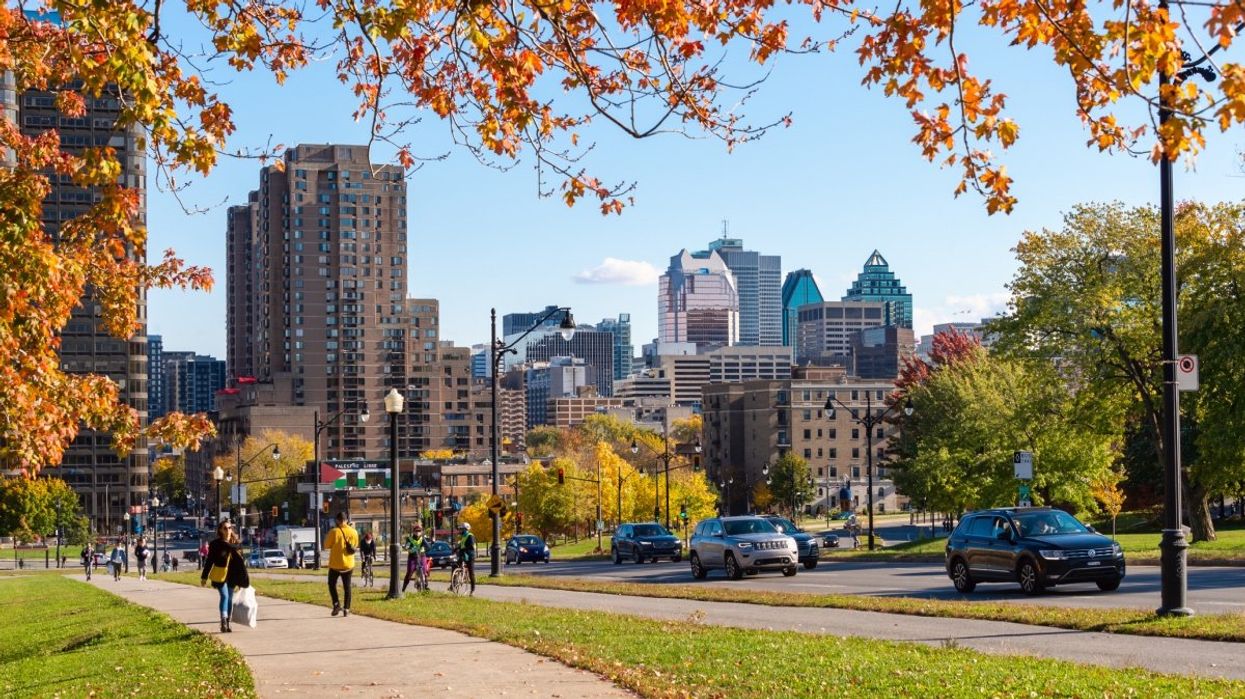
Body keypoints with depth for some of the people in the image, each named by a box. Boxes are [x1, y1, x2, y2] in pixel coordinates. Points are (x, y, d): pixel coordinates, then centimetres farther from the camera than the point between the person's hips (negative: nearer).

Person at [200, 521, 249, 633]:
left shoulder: (236, 543, 4)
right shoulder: (215, 544, -3)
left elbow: (240, 560, 6)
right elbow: (209, 561, 1)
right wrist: (204, 577, 1)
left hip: (232, 576, 3)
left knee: (230, 598, 7)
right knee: (224, 596, -18)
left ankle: (227, 624, 15)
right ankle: (223, 621, -25)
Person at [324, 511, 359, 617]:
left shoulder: (334, 532, -14)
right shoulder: (353, 532, -1)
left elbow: (327, 545, -6)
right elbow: (355, 546, 11)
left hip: (335, 564, -3)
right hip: (348, 564, 3)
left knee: (332, 584, 14)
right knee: (347, 587, 10)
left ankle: (336, 605, -1)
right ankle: (346, 609, 7)